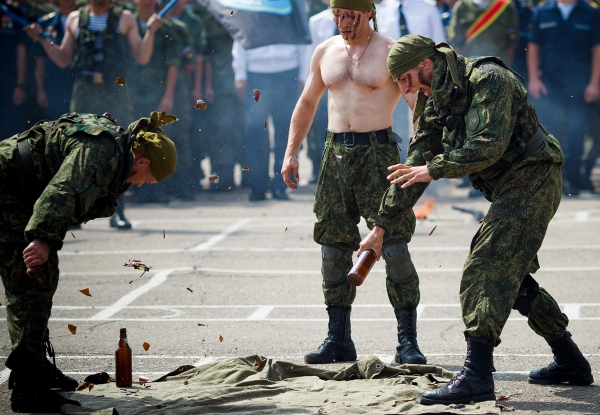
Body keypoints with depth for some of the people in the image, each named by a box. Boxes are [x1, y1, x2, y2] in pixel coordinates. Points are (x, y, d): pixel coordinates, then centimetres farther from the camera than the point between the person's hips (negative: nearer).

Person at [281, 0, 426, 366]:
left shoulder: (391, 53, -3)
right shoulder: (325, 53, 13)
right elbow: (307, 103, 24)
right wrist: (291, 153, 18)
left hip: (378, 151, -5)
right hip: (335, 153, 5)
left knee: (394, 248, -9)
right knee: (333, 249, 5)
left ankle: (408, 341, -6)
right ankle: (339, 339, 14)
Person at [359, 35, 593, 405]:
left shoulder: (486, 79, -16)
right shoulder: (436, 104, 12)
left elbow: (489, 145, -27)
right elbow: (414, 167, 15)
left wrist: (433, 169, -19)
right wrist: (381, 226, 12)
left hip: (531, 181, -10)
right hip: (509, 190, 10)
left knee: (484, 271, -18)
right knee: (512, 277, 17)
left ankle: (477, 376, -23)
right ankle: (571, 363, 28)